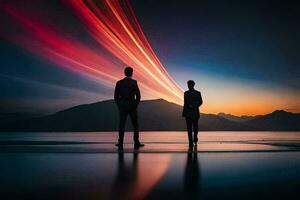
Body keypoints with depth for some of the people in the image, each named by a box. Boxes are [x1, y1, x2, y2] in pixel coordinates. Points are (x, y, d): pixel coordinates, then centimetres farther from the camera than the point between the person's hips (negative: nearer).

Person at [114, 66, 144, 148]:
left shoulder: (119, 83, 1)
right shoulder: (134, 82, -8)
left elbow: (116, 96, 3)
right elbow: (138, 96, -9)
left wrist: (119, 105, 10)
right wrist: (136, 105, 2)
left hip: (122, 107, 2)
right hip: (132, 107, -2)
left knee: (121, 125, 8)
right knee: (135, 125, 9)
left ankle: (120, 142, 10)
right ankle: (136, 143, 12)